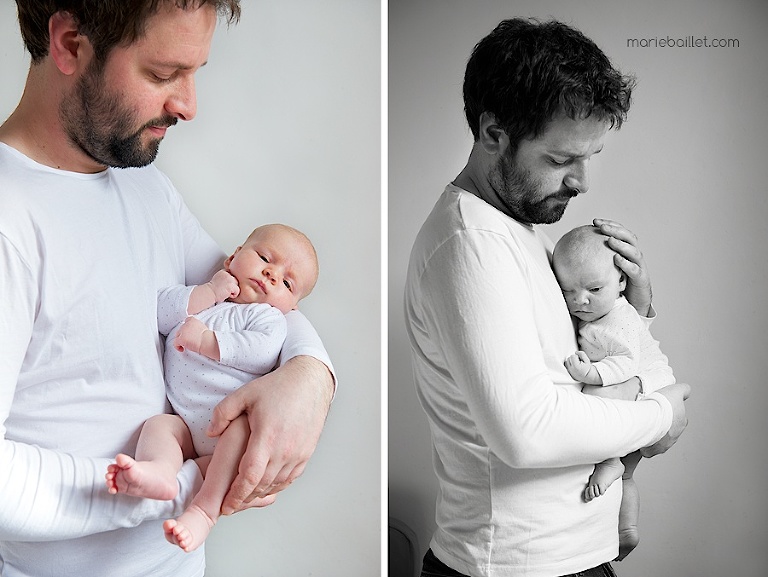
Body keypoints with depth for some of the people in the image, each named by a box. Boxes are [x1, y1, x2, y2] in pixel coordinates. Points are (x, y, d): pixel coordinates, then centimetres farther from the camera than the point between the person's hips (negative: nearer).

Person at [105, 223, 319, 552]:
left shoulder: (268, 316, 11)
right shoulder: (197, 296, 25)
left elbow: (263, 351, -11)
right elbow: (160, 311, 7)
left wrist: (206, 340, -14)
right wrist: (209, 293, 2)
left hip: (235, 419, -4)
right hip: (187, 426, 5)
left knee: (243, 429, -33)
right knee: (157, 424, -21)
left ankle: (206, 509, -41)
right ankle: (160, 471, -51)